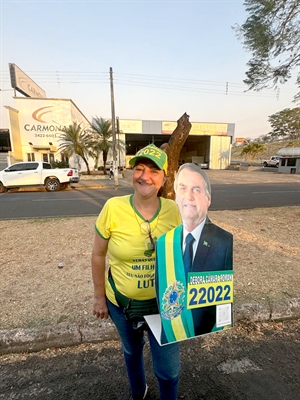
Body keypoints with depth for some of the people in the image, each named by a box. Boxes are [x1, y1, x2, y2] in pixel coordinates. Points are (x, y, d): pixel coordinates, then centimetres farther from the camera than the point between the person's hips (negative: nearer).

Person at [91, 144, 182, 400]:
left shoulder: (173, 210, -16)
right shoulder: (113, 208, -21)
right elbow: (98, 255, -8)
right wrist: (99, 296, -1)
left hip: (164, 302, 0)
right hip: (122, 301, 1)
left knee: (169, 369, 14)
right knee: (132, 350, 30)